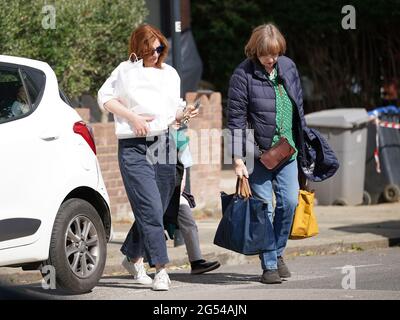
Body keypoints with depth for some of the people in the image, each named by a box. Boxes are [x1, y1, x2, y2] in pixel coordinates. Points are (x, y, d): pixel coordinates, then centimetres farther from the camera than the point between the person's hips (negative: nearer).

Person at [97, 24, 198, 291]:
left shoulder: (170, 74, 15)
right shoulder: (126, 71, 0)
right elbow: (105, 97, 2)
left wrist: (184, 113, -2)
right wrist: (132, 117, -8)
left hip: (164, 145, 5)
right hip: (134, 148, -5)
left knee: (154, 210, 8)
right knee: (150, 209, -13)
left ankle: (133, 257, 28)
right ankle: (161, 269, -14)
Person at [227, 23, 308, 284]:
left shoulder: (288, 67, 6)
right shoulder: (244, 74, -10)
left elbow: (299, 106, 17)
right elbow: (236, 118, -10)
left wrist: (303, 142, 17)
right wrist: (238, 158, -14)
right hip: (258, 153, -5)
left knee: (289, 202, 0)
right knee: (264, 208, -2)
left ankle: (277, 253, 20)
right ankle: (269, 266, 4)